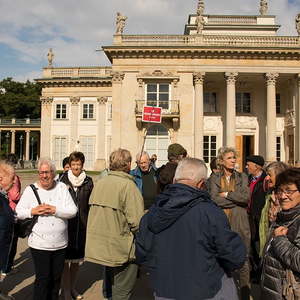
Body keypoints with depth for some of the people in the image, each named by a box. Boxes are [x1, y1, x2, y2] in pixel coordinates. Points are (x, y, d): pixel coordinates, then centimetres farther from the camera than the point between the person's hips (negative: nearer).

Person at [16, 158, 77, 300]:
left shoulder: (62, 188, 0)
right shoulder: (31, 189, -1)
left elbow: (73, 211, -6)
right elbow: (18, 211, 1)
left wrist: (54, 210, -19)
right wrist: (32, 211, -16)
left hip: (60, 244, 2)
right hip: (39, 244, -2)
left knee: (56, 277, 17)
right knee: (42, 279, 1)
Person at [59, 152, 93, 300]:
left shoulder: (88, 181, 1)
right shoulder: (63, 179, -3)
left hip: (82, 226, 2)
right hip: (65, 225, -2)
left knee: (77, 260, 15)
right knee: (66, 260, 3)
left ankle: (72, 287, 34)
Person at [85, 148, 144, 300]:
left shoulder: (99, 183, 2)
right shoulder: (128, 185, -19)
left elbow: (92, 209, 7)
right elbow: (136, 222, -23)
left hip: (99, 246, 7)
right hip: (121, 250, -7)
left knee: (110, 286, 26)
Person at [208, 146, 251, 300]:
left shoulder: (242, 177, 8)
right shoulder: (214, 178, 5)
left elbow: (246, 196, -8)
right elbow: (214, 199, -10)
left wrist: (226, 194, -6)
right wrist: (237, 198, -8)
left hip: (239, 224, 1)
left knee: (243, 261, 4)